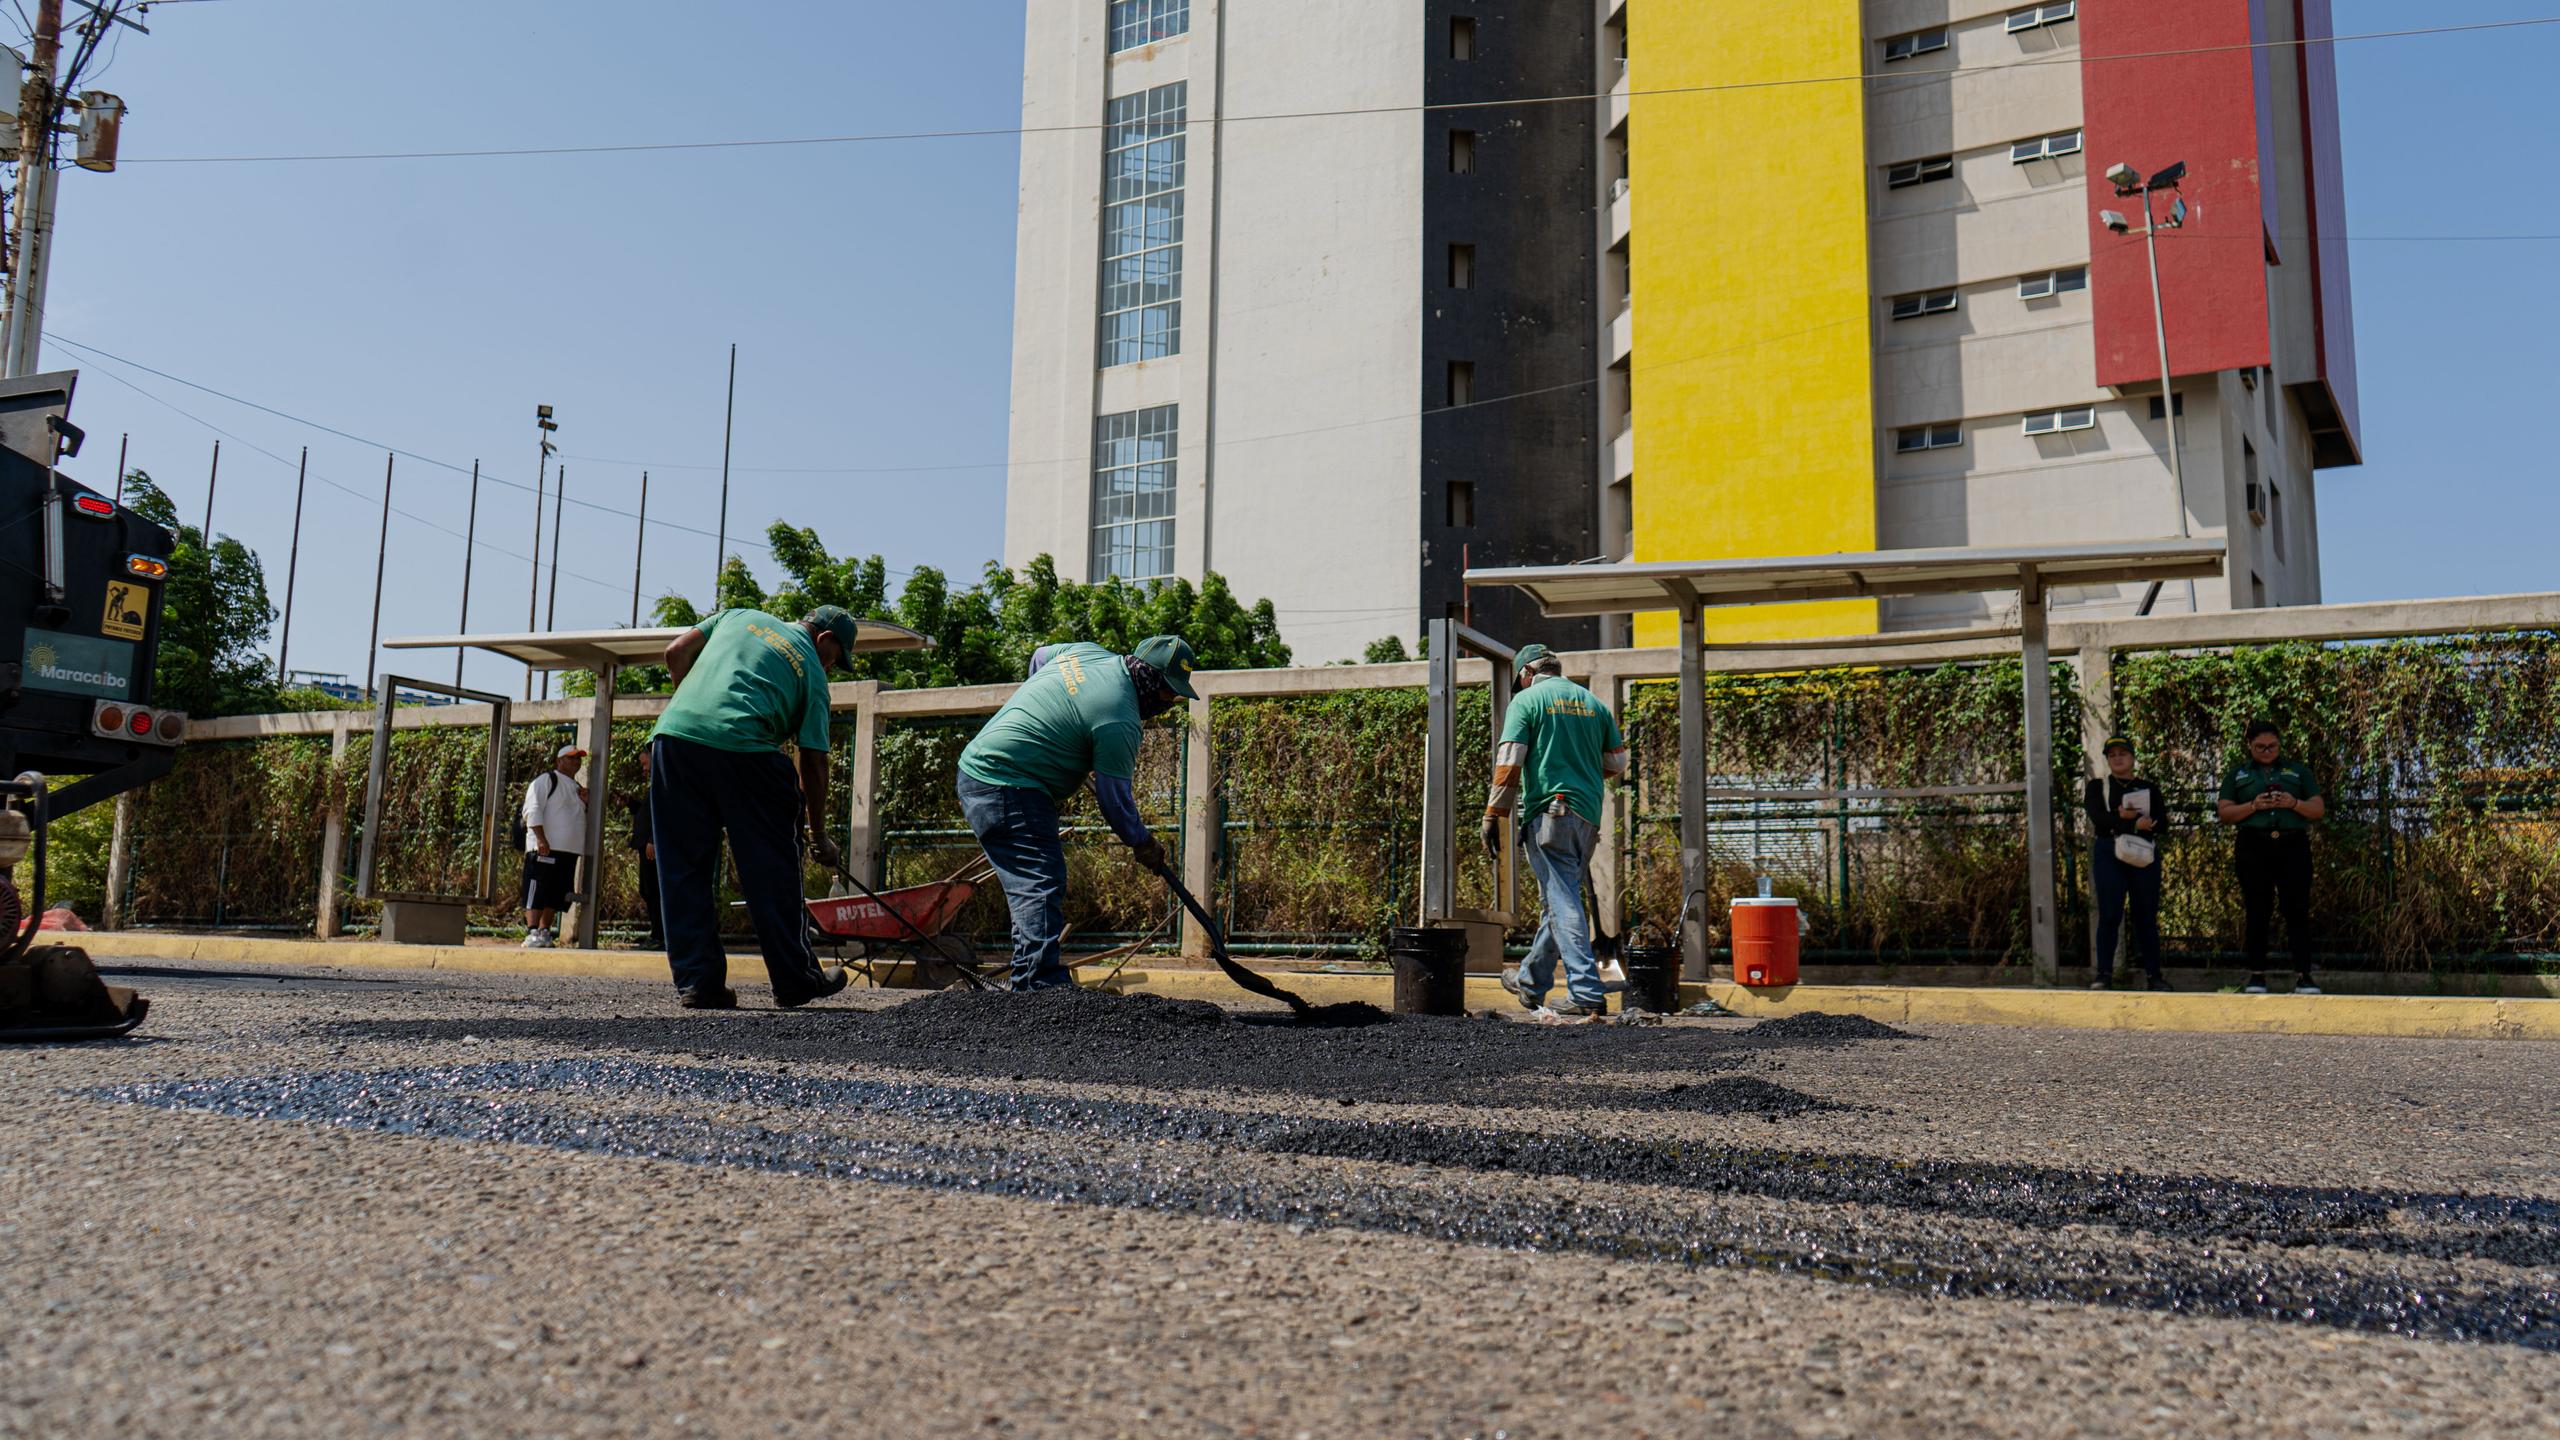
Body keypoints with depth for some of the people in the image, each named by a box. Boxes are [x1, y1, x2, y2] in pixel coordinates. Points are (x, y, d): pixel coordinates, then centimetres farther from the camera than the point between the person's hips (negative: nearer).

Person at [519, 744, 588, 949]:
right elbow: (533, 810, -9)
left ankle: (544, 933, 13)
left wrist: (586, 803, 8)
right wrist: (541, 839, -19)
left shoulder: (577, 788, 23)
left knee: (555, 897, 8)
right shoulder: (546, 780, 0)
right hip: (546, 848, -8)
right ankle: (532, 933, -14)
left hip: (569, 851, 8)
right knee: (537, 893, -11)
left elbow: (583, 818, 30)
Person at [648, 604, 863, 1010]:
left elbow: (676, 654, 19)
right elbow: (813, 763, 12)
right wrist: (819, 836, 19)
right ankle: (795, 980, 15)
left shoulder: (739, 616, 27)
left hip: (674, 734, 4)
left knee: (684, 870, 10)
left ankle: (696, 981, 9)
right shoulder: (811, 670, 16)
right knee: (771, 871, 8)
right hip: (744, 746, -3)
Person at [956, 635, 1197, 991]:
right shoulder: (1120, 722, -17)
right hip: (1007, 789, -11)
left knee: (1036, 885, 12)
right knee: (1041, 887, -15)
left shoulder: (1091, 652, 9)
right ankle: (1042, 985, -21)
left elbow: (1039, 657, 31)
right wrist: (1143, 844, 5)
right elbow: (1115, 799, -11)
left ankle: (1029, 982, 15)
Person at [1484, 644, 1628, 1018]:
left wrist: (1492, 816, -6)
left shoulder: (1526, 700, -2)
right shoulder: (1593, 702, 14)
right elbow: (1617, 764, 15)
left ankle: (1587, 994, -13)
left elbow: (1508, 762, -9)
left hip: (1549, 814, -6)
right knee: (1558, 899, 17)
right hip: (1589, 816, 6)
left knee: (1563, 903, -6)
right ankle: (1531, 982, 30)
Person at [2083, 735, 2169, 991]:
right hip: (2109, 855, -2)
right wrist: (2135, 824, -18)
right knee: (2109, 916, -7)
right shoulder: (2097, 787, 8)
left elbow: (2162, 826, 0)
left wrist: (2126, 817, -13)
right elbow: (2099, 819, -10)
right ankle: (2104, 974, -5)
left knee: (2147, 917, 4)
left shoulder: (2149, 789, 13)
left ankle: (2153, 974, 10)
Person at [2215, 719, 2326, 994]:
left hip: (2293, 847, 1)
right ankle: (2257, 976, 2)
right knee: (2256, 912, -1)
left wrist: (2294, 803, -9)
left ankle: (2303, 976, -6)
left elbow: (2319, 809, 11)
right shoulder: (2238, 774, 16)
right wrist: (2253, 806, -10)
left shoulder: (2297, 772, 18)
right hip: (2253, 847, 0)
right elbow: (2224, 813, 7)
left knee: (2298, 910, -6)